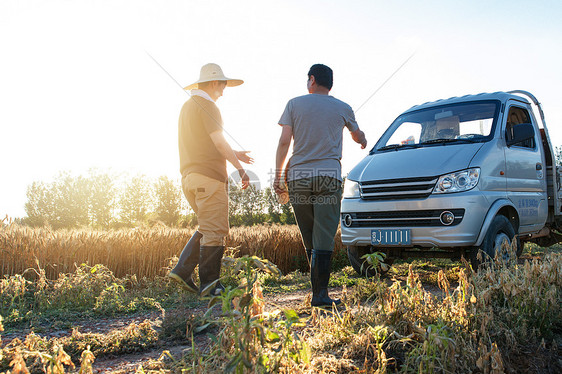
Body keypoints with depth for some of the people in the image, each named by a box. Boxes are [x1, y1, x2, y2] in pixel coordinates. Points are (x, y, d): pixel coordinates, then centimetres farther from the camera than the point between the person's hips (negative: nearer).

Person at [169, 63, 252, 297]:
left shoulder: (187, 106, 22)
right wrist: (239, 167, -13)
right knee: (214, 231, -4)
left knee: (207, 228, 17)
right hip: (208, 177, -9)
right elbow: (218, 141, -17)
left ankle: (182, 271, 10)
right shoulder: (207, 106, -7)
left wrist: (232, 154, 25)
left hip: (190, 178, 9)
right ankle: (209, 285, 0)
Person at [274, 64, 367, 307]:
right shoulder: (343, 109, 13)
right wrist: (363, 141, 55)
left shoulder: (294, 104, 10)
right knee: (324, 239, -3)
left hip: (297, 176, 1)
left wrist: (278, 175, 6)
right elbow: (357, 136, 31)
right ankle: (320, 294, -9)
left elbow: (284, 142, 2)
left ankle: (319, 289, 18)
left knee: (309, 239, 11)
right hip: (328, 176, -1)